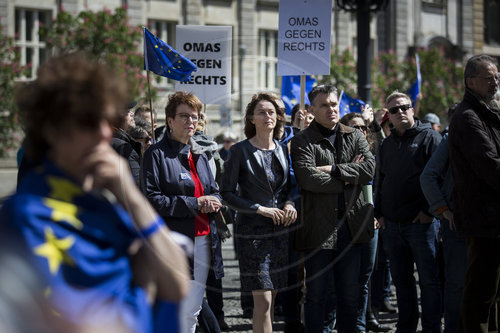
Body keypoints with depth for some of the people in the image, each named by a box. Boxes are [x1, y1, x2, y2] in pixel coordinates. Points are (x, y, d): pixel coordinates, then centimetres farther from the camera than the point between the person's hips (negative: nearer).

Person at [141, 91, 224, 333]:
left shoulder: (199, 155, 18)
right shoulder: (156, 154, -4)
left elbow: (215, 193, 24)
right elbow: (151, 199, -13)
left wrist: (213, 202, -1)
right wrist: (195, 204, -15)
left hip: (203, 240, 7)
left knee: (191, 311, 10)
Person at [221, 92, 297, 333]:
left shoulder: (282, 150, 10)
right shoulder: (240, 151, -6)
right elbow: (227, 193, -6)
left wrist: (289, 204, -1)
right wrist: (260, 209, -14)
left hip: (280, 230, 5)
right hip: (253, 231, -5)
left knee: (271, 298, 8)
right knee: (263, 300, -10)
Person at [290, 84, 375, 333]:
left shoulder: (355, 137, 13)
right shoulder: (302, 142, -1)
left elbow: (369, 169, -3)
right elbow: (309, 179, -16)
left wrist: (334, 170, -12)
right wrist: (349, 178, -8)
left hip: (351, 226, 4)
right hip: (318, 227, -4)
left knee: (349, 294, 10)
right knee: (316, 294, 0)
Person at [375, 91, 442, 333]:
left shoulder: (429, 137, -1)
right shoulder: (387, 144, 18)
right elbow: (380, 182, 25)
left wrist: (429, 210, -13)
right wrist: (379, 213, 14)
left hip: (421, 222, -6)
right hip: (392, 224, 6)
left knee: (429, 279, -4)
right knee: (401, 279, 10)